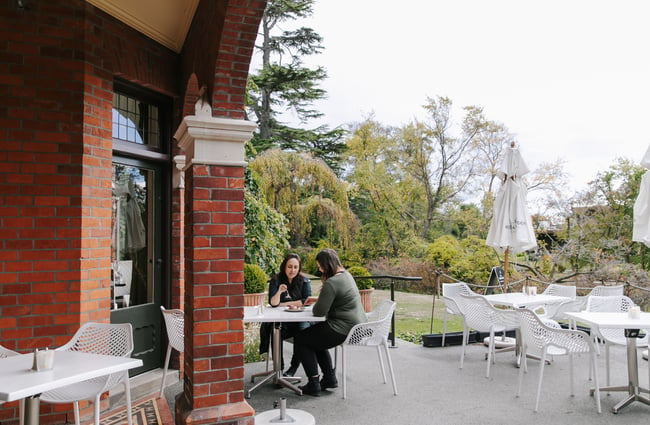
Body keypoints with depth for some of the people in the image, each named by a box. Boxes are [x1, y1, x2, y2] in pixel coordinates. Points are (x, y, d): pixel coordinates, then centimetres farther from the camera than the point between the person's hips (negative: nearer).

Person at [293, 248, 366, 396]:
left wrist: (313, 307, 3)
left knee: (300, 339, 4)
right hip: (357, 326, 10)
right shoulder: (346, 275, 10)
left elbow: (319, 311, -18)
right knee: (315, 339, 29)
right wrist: (318, 301, 10)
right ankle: (330, 378, 28)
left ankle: (313, 384, 6)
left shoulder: (332, 283, -21)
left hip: (345, 329, -10)